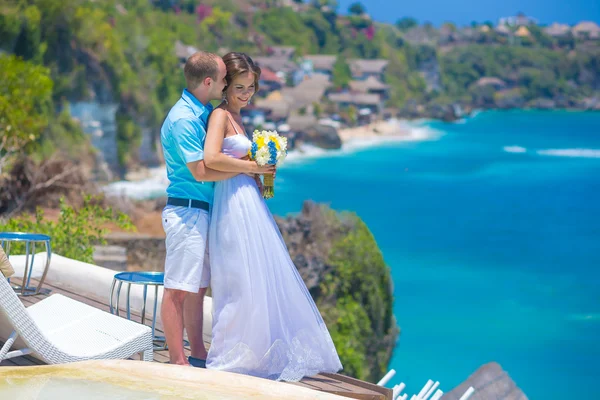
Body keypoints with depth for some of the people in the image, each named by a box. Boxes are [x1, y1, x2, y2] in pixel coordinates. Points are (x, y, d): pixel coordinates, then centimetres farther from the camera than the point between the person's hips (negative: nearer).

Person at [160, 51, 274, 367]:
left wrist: (254, 167, 11)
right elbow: (200, 171, -20)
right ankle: (177, 361, -3)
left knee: (198, 287, 13)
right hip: (186, 211, -10)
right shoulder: (183, 119, -16)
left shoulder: (205, 113, 14)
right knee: (178, 289, -5)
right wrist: (246, 167, -13)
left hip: (203, 212, 10)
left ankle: (198, 355, 20)